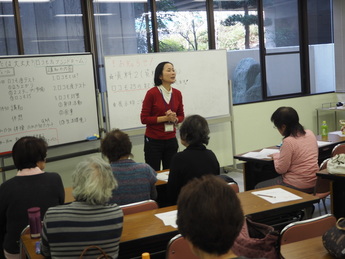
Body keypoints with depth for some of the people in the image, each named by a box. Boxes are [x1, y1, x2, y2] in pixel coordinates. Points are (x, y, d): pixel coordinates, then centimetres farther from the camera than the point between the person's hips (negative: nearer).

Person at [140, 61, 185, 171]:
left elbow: (181, 116, 14)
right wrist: (165, 118, -17)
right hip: (153, 140, -4)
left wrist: (175, 119, -9)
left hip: (171, 140, 4)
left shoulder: (177, 94, 4)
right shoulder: (152, 93, -10)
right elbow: (144, 118, -9)